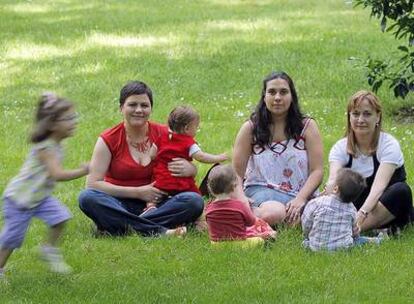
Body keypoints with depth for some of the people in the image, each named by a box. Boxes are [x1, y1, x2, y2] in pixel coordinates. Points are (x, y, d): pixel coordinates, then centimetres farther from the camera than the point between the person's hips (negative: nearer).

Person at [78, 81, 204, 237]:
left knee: (195, 201, -25)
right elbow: (92, 184, -8)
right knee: (87, 197, -32)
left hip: (155, 205, 2)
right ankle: (159, 231, -38)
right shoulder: (108, 140, -1)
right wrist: (137, 192, -14)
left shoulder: (164, 135, 5)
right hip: (119, 205, -2)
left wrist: (188, 169, -11)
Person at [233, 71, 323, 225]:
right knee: (273, 213, -39)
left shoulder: (307, 126, 6)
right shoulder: (250, 128, 5)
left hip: (301, 194, 2)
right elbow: (237, 172, 5)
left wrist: (300, 198, -16)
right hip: (262, 190, -2)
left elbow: (317, 170, 0)